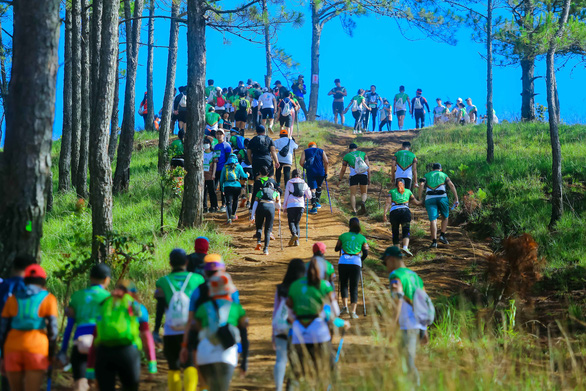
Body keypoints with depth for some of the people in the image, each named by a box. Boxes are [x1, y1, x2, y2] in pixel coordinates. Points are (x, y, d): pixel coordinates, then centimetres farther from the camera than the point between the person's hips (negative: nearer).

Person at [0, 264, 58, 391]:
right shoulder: (48, 298, 6)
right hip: (37, 350, -3)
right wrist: (51, 355, 6)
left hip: (13, 349, 3)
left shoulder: (13, 299, 13)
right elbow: (52, 328, -1)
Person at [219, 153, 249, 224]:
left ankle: (229, 218, -18)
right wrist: (247, 175, 24)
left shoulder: (225, 167, 11)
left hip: (227, 186, 0)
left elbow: (221, 179, 12)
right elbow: (244, 176, 1)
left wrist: (222, 189, 21)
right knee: (235, 200, 22)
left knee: (229, 202, -4)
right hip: (237, 186, 0)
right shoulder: (238, 166, 6)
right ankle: (233, 215, 33)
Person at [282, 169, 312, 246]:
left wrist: (284, 206, 11)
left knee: (291, 222, 1)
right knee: (297, 222, 12)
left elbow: (286, 195, 4)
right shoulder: (304, 183, 14)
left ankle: (294, 234, -30)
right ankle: (296, 241, -2)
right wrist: (309, 190, 39)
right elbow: (309, 196, 18)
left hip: (291, 205, -3)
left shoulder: (289, 183, 7)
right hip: (301, 205, 3)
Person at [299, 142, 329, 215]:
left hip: (311, 172, -1)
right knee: (319, 187, 25)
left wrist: (305, 167, 19)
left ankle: (314, 207, -7)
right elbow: (326, 162, 1)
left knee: (312, 189, 0)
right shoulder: (321, 151, 13)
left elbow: (301, 163, 0)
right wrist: (326, 173, 7)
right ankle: (317, 202, 25)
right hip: (320, 172, 1)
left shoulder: (305, 151, 12)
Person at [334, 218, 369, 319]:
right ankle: (353, 311, -3)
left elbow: (336, 249, 22)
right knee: (354, 287, 5)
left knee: (343, 284, 18)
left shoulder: (343, 236, 11)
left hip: (343, 262, 0)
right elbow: (365, 253, 6)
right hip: (356, 263, 0)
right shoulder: (362, 238, 11)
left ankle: (345, 306, 6)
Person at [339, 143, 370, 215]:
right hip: (364, 175, 1)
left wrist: (340, 180, 23)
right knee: (364, 193, 14)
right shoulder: (363, 154, 18)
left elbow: (343, 170, 13)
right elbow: (368, 166, 10)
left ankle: (354, 210, -11)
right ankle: (363, 201, -18)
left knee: (352, 194, 6)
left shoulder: (346, 156, 14)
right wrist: (369, 178, 10)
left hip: (353, 175, -1)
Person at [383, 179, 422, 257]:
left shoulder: (391, 191, 22)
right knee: (406, 232, -10)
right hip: (405, 211, 0)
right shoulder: (408, 191, 25)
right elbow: (416, 202, 31)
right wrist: (423, 203, 49)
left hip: (394, 211, 0)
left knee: (395, 233, 14)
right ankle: (405, 247, -35)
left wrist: (385, 213, -3)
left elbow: (388, 202, 6)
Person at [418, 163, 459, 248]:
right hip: (442, 197, 0)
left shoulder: (426, 176, 24)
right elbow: (452, 185, 6)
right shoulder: (444, 175, 23)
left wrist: (419, 199, 0)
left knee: (433, 220, -7)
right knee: (445, 217, 22)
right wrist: (456, 199, 3)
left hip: (430, 199, 0)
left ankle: (434, 241, -21)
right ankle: (442, 235, 6)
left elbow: (421, 185, 3)